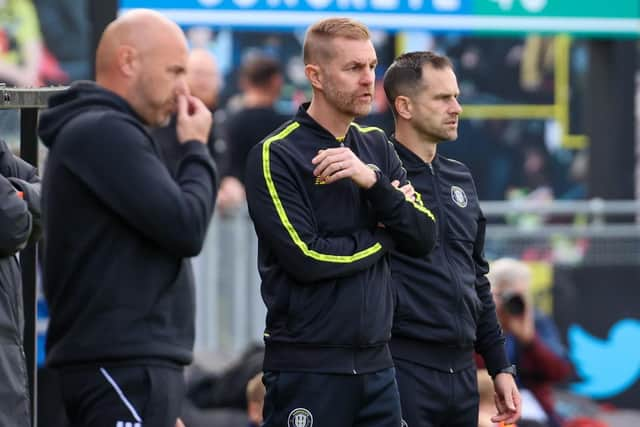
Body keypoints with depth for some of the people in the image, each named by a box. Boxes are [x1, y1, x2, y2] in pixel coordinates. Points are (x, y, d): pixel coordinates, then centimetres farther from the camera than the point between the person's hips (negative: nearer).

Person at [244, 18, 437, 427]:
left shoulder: (377, 147, 12)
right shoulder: (277, 155, -7)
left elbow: (424, 236, 4)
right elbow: (306, 258, -16)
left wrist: (372, 182, -12)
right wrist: (383, 237, -3)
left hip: (376, 363, 6)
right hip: (307, 367, -6)